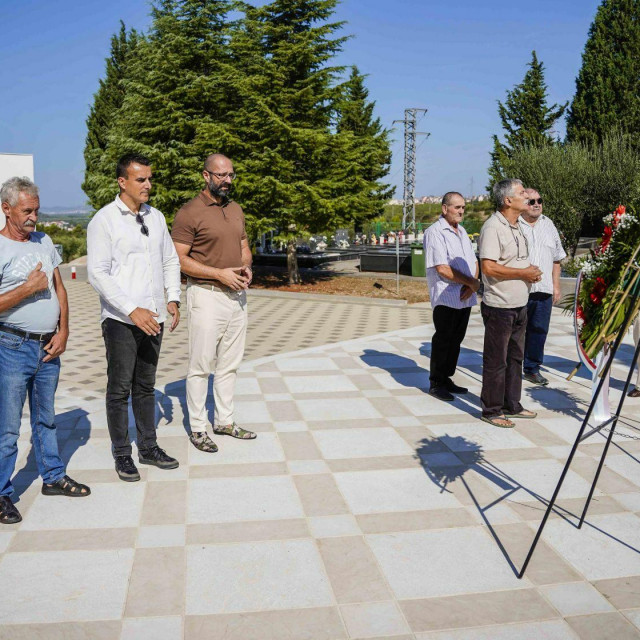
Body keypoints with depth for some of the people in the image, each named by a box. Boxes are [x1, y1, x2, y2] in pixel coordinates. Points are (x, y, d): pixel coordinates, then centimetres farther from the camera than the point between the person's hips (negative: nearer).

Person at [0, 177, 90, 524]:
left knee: (46, 418, 18)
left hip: (49, 347, 6)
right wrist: (28, 288, -17)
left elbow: (59, 289, 13)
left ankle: (53, 477, 31)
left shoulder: (44, 241, 10)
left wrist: (63, 332, 3)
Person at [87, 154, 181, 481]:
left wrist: (173, 299, 2)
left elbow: (171, 260, 17)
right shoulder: (104, 220, -8)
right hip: (121, 320, -5)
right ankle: (122, 454, 17)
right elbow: (97, 273, -14)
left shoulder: (156, 217, 10)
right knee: (120, 390, 4)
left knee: (146, 387, 15)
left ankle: (148, 448, 26)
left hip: (153, 318, 6)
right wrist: (132, 310, -21)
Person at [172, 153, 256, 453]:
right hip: (206, 296, -7)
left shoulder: (236, 209, 13)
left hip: (236, 294, 7)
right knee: (201, 365, -1)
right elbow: (179, 259, -13)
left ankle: (225, 420, 27)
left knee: (230, 364, 14)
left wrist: (246, 267, -2)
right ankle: (197, 428, 11)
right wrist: (220, 274, -19)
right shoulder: (189, 212, -10)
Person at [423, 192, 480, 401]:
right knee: (443, 340, -2)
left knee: (456, 340, 12)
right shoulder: (435, 232, -10)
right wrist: (472, 282, -13)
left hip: (465, 297, 8)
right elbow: (442, 269, -18)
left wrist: (472, 285, -4)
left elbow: (473, 262, 16)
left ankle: (446, 379, 22)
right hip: (446, 297, -8)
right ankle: (436, 383, 8)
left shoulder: (461, 231, 17)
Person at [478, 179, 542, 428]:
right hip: (499, 307, -9)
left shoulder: (517, 226, 14)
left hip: (519, 304, 9)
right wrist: (523, 273, -18)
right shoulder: (493, 227, -16)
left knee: (515, 357, 17)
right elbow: (488, 267, -25)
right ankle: (492, 410, 13)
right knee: (496, 361, 1)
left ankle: (512, 405, 30)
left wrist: (531, 270, 4)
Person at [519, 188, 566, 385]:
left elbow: (556, 259, 19)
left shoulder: (548, 225, 15)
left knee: (539, 332, 8)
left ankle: (532, 368, 20)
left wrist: (556, 286, 14)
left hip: (544, 289, 5)